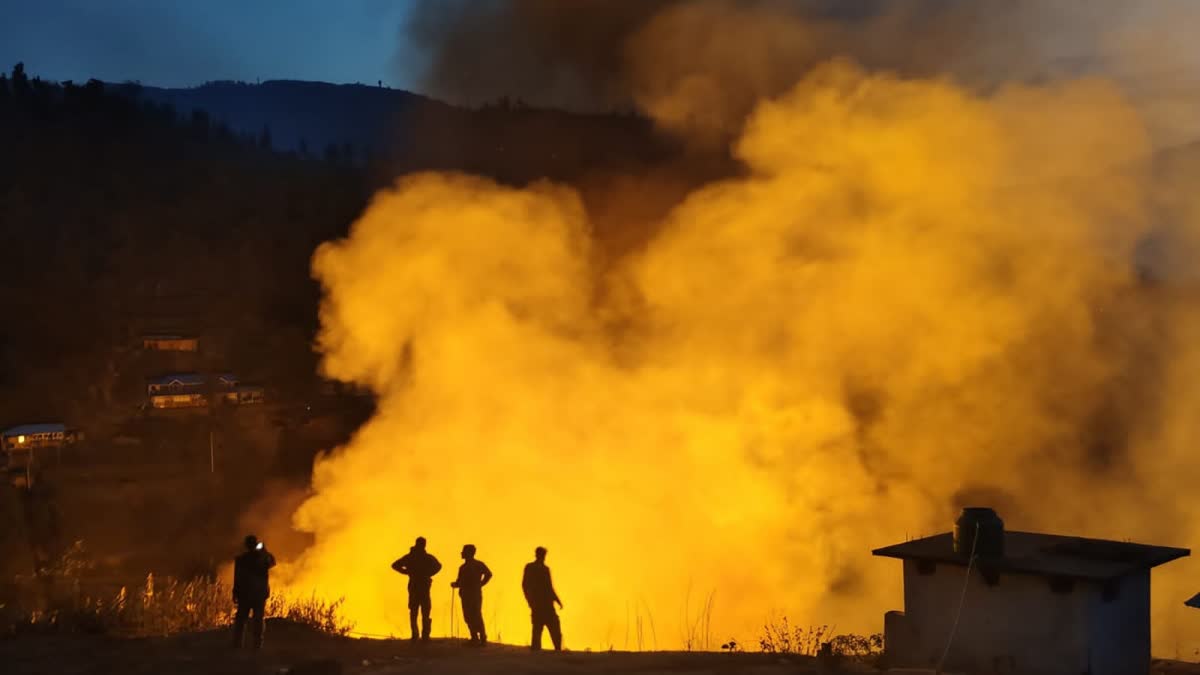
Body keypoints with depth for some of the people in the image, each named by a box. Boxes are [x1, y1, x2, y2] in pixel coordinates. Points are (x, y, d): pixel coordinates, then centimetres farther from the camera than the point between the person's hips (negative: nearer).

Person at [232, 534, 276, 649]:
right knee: (258, 619, 5)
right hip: (260, 593, 0)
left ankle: (237, 643, 6)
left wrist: (235, 594, -1)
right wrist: (264, 550, 20)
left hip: (245, 593, 0)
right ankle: (257, 643, 1)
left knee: (241, 618, 8)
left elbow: (237, 578, -7)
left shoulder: (240, 559, -8)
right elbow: (272, 562, 18)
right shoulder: (263, 557, -5)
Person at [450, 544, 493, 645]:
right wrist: (455, 584, -2)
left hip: (475, 594, -6)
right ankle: (474, 638, 9)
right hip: (465, 595, 6)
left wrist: (480, 585, -12)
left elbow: (488, 574, -12)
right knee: (468, 617, 3)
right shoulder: (463, 567, 16)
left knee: (476, 617, -10)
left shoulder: (479, 565, -2)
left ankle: (483, 639, -6)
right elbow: (460, 582, 18)